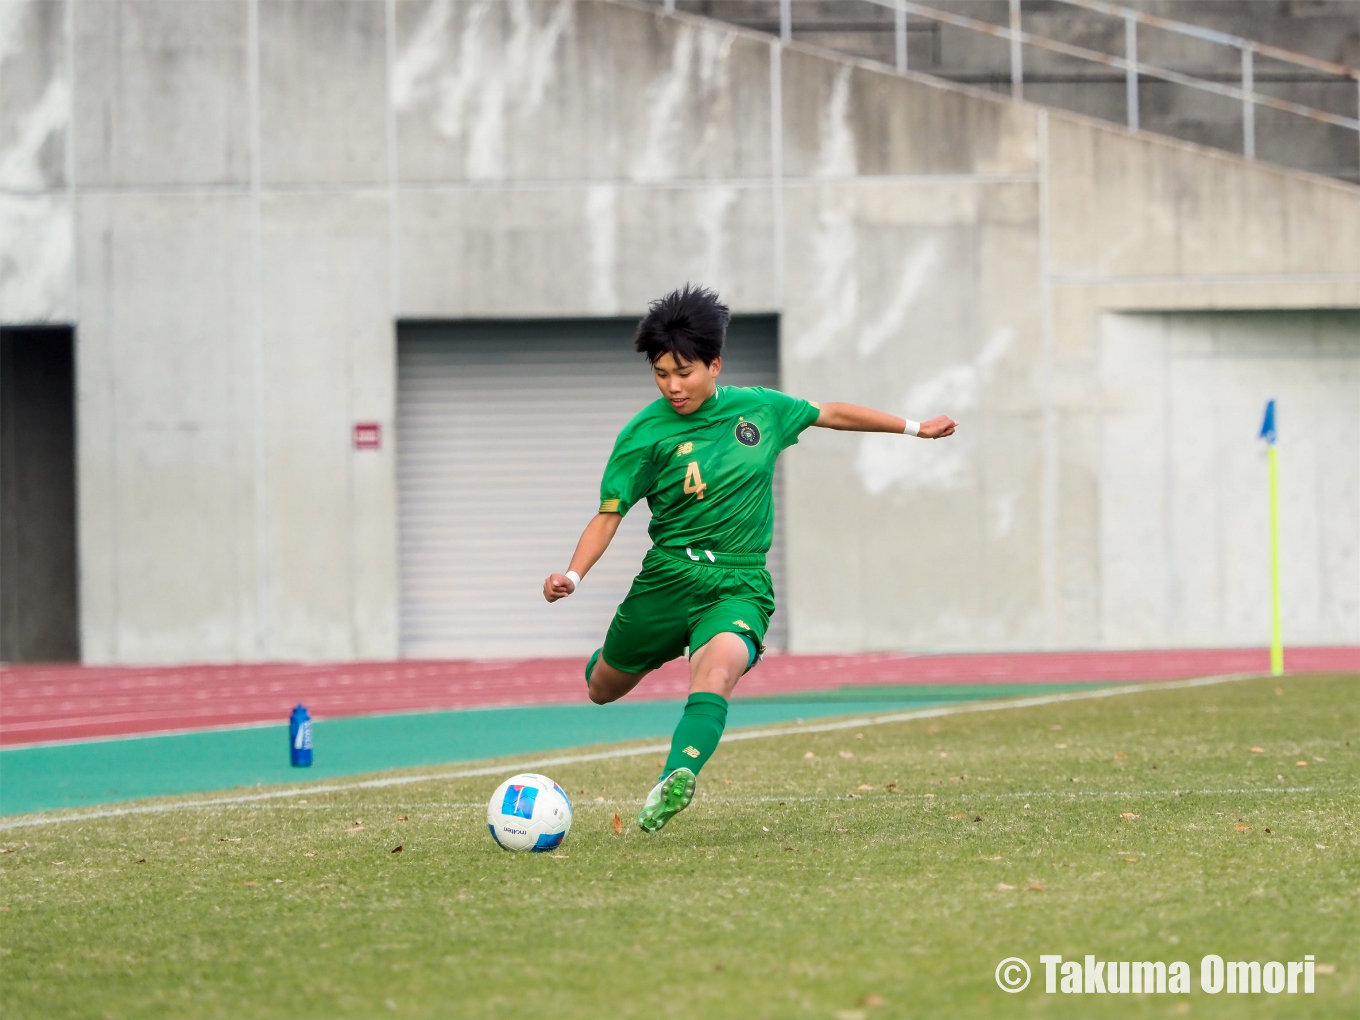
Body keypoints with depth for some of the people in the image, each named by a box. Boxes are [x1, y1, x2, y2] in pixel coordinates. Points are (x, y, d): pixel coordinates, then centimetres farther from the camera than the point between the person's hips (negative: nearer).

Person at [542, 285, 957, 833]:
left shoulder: (760, 408, 4)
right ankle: (611, 658, 52)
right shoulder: (644, 435, -6)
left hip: (741, 584, 0)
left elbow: (831, 414, 21)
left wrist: (914, 427, 27)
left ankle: (678, 777, -50)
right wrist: (572, 573, -22)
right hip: (669, 576, 0)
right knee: (603, 691, 14)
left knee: (717, 672, -31)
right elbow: (608, 515, -5)